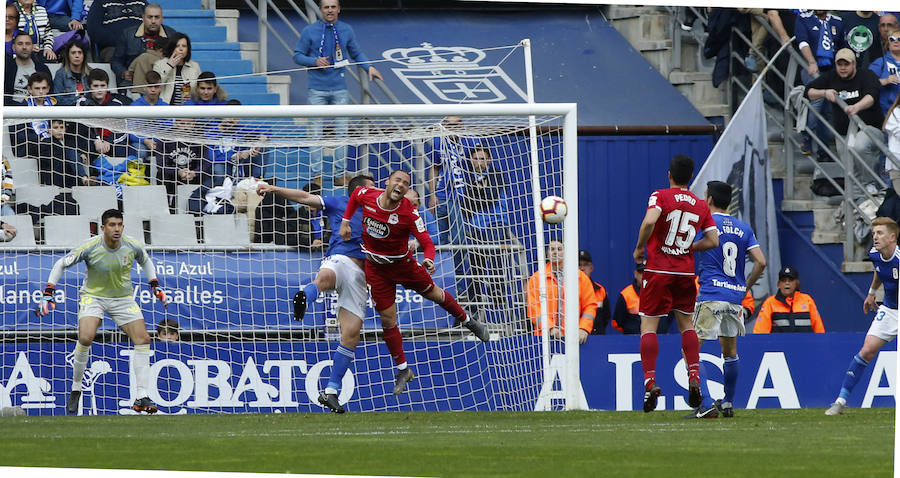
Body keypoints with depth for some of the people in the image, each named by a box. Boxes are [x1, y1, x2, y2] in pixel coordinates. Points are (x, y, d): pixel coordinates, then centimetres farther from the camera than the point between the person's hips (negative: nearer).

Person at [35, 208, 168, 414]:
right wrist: (49, 292, -14)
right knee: (86, 337, -27)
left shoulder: (133, 247, -12)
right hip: (93, 295, -3)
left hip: (123, 298, 3)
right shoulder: (90, 247, -20)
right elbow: (61, 264, -8)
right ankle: (76, 389, -6)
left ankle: (141, 398, -8)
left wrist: (155, 285, 7)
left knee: (143, 339, -11)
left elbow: (145, 261, 14)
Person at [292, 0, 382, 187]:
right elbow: (298, 56, 5)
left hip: (339, 87, 2)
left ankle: (341, 174, 6)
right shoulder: (309, 31, 1)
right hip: (317, 89, -2)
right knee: (316, 132, -2)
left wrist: (369, 67, -1)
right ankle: (317, 174, 3)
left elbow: (356, 53, 16)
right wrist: (315, 61, -12)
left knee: (341, 131, 1)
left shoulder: (346, 31, 7)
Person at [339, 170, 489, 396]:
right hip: (376, 267, 2)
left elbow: (426, 241, -26)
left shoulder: (409, 212, -24)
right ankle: (403, 370, 15)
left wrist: (429, 259, -46)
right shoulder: (367, 195, -15)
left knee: (433, 293, 14)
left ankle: (466, 320, 46)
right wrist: (345, 221, 6)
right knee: (388, 320, 1)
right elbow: (355, 194, 10)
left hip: (403, 263, -2)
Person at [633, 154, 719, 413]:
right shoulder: (701, 206, 7)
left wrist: (639, 248, -9)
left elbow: (649, 221, -23)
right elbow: (713, 241, 3)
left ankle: (650, 382, -11)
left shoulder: (660, 196, -5)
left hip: (659, 270, -4)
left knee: (648, 325, 0)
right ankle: (694, 377, 6)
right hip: (686, 272, 4)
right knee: (686, 324, 18)